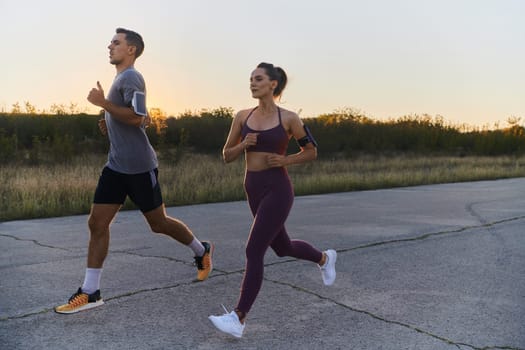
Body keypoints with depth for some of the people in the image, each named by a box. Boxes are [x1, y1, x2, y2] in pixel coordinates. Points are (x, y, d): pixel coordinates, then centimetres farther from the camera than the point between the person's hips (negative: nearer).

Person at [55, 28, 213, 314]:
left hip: (139, 167, -9)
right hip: (116, 166, 9)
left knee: (158, 223, 5)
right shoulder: (120, 79, 18)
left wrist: (102, 102, -20)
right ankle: (90, 292, 3)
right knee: (97, 223, 0)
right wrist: (111, 123, 11)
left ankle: (201, 251, 30)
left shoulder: (131, 78, -12)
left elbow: (137, 118, -25)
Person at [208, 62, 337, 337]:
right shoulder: (242, 117, 6)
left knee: (253, 251, -15)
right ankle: (324, 258, 50)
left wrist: (284, 160, -12)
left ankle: (238, 319, -9)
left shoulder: (289, 118, -5)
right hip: (254, 190, 6)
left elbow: (312, 152, 6)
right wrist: (244, 144, -12)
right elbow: (227, 156, 9)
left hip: (277, 190, -6)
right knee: (282, 248, 21)